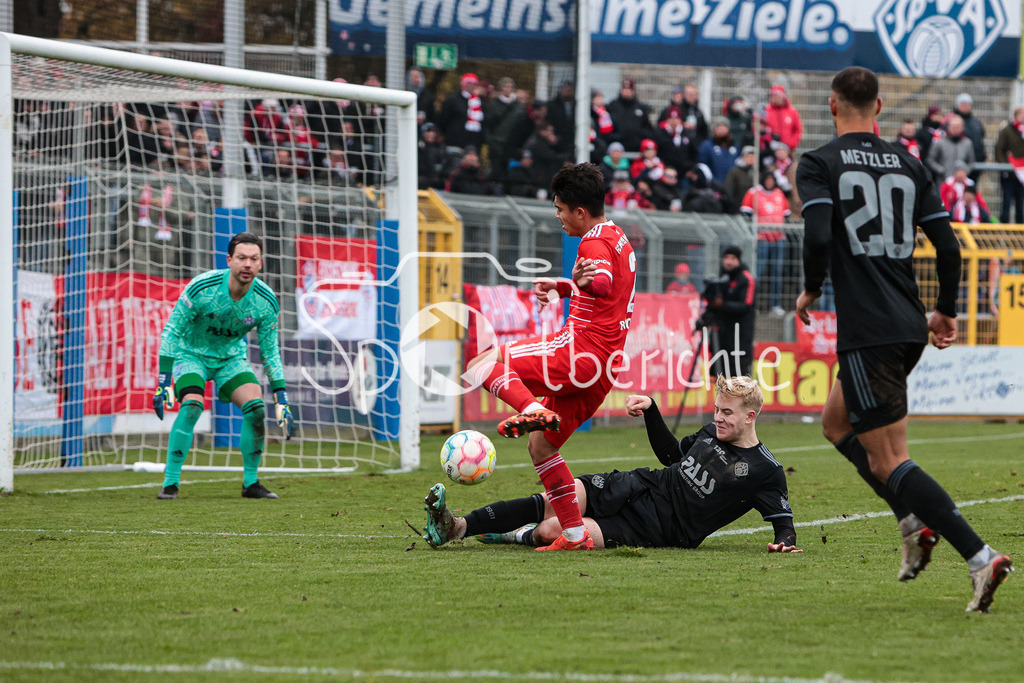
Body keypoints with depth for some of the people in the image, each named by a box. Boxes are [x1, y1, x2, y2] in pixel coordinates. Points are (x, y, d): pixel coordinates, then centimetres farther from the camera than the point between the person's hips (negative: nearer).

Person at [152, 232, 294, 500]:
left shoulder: (266, 301, -16)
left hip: (231, 358, 3)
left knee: (256, 406, -17)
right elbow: (171, 332, -18)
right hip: (191, 354, -3)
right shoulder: (202, 287, -27)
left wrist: (281, 399, -6)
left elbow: (270, 351, -3)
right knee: (192, 405, -28)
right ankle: (170, 482, -21)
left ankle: (251, 482, -1)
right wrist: (163, 380, -22)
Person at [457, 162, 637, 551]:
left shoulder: (594, 243, -10)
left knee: (482, 365, -11)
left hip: (580, 350, -10)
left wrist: (588, 280, -54)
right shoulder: (619, 239, 21)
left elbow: (605, 283, -33)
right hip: (605, 366, 10)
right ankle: (575, 535, 9)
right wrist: (561, 287, 41)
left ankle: (532, 410, -33)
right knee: (541, 447, 15)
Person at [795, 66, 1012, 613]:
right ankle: (916, 522, 13)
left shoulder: (819, 164, -4)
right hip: (909, 328, 7)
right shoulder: (908, 165, 10)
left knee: (890, 461, -6)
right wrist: (946, 312, 22)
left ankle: (980, 557, -20)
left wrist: (810, 291, 1)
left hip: (866, 331, -7)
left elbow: (818, 237, -19)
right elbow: (948, 245, 7)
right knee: (836, 423, 27)